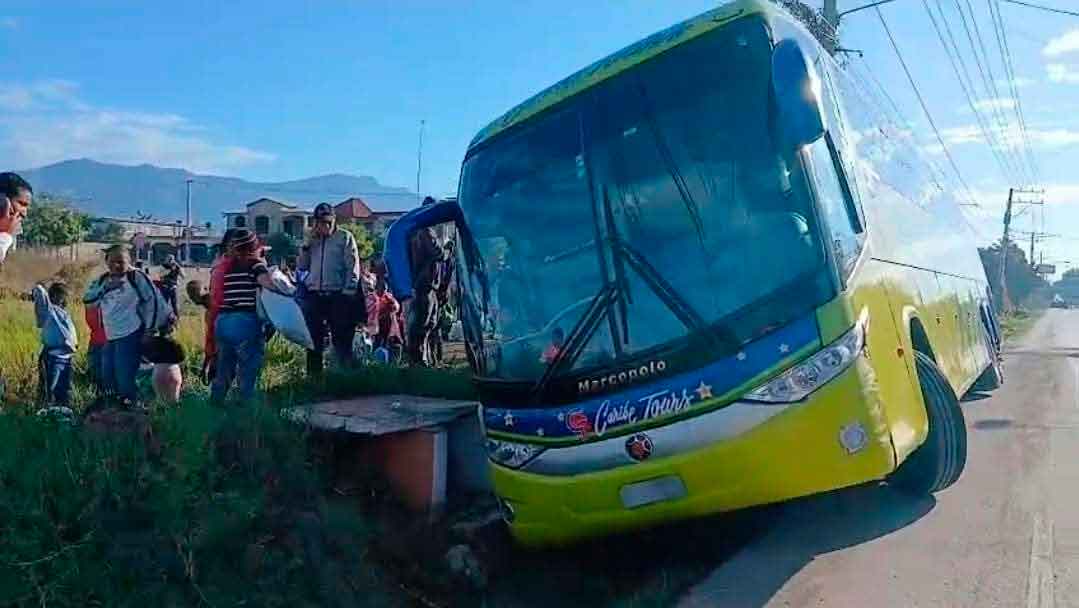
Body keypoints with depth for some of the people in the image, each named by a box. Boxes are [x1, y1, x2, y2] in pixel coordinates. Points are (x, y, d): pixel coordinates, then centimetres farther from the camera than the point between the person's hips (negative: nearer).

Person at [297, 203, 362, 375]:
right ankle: (314, 376, 17)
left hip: (337, 296, -4)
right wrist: (307, 244, 1)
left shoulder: (345, 237, 2)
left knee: (342, 340, -2)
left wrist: (348, 292, -12)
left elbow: (353, 268, -3)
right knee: (313, 340, 8)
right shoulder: (312, 239, 16)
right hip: (313, 296, 4)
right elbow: (301, 267, 12)